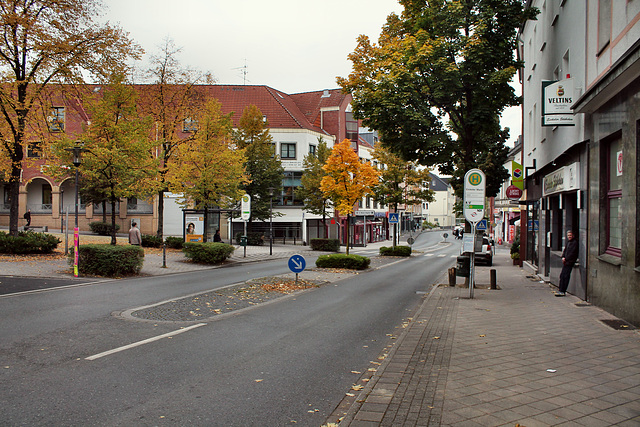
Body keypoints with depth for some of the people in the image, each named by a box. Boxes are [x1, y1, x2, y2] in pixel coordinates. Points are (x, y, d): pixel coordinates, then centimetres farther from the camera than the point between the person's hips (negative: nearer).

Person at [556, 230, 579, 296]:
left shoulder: (575, 242, -11)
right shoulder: (568, 242, 16)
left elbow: (572, 253, -16)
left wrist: (566, 259, -13)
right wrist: (563, 257, 2)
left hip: (569, 262, -9)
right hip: (566, 261, 9)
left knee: (565, 276, -8)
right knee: (562, 275, 10)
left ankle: (562, 291, -5)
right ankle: (560, 289, 16)